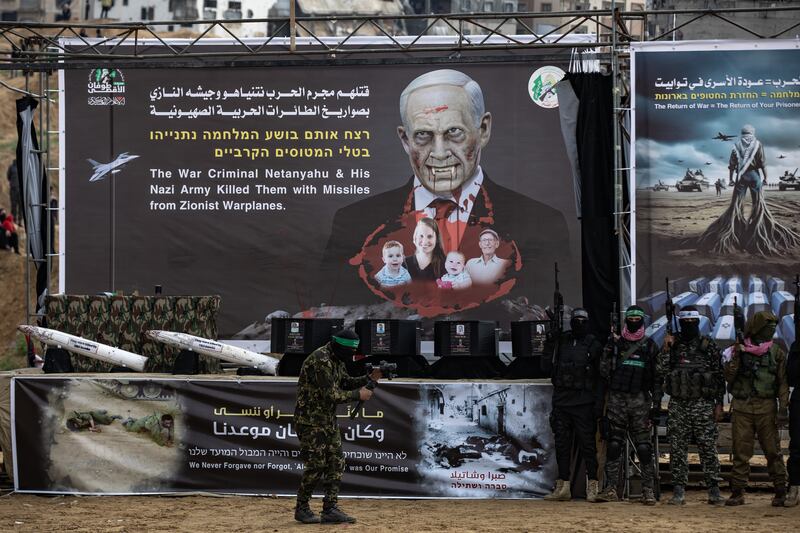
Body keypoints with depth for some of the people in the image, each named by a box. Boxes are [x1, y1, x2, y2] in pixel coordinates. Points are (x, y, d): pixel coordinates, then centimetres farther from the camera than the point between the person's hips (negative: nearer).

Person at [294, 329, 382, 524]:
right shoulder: (320, 361, -23)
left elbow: (344, 383, 18)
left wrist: (369, 378, 4)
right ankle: (302, 509, 8)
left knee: (336, 463, 5)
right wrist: (358, 395, -16)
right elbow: (330, 395, -24)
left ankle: (330, 509, 7)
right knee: (316, 466, -6)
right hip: (311, 420, -9)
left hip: (328, 419, 9)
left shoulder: (337, 360, 8)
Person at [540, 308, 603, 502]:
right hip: (561, 402, 4)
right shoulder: (560, 342, 11)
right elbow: (546, 367, 10)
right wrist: (549, 346, -3)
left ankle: (592, 486, -2)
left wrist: (598, 403, -7)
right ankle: (563, 487, 10)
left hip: (584, 403, -4)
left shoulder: (593, 346, 2)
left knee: (587, 443, -4)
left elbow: (600, 377, 0)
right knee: (562, 443, 5)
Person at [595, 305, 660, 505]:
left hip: (640, 400, -1)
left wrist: (657, 404, 1)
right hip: (617, 399, 1)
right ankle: (611, 489, 0)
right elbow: (604, 371, 4)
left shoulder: (650, 346, 8)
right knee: (614, 445, -2)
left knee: (644, 447, -4)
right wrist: (608, 349, -9)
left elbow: (656, 378, 8)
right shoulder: (615, 343, 10)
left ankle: (648, 490, -1)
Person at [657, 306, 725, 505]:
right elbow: (661, 373, 1)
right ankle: (679, 491, 5)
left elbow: (719, 376, 4)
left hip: (703, 405, -2)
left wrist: (719, 403, -1)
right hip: (677, 405, 2)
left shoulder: (709, 346, 4)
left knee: (708, 448, -3)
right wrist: (666, 350, -8)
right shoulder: (672, 345, 9)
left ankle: (714, 490, 2)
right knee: (677, 449, 2)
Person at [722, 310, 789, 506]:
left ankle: (780, 492, 7)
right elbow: (729, 377, 2)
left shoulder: (776, 353, 7)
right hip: (742, 407, 0)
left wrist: (783, 408, -3)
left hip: (766, 407, 0)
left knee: (772, 450, 0)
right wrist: (735, 357, -11)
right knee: (741, 451, 1)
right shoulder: (739, 349, 7)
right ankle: (737, 492, 5)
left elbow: (783, 383, 5)